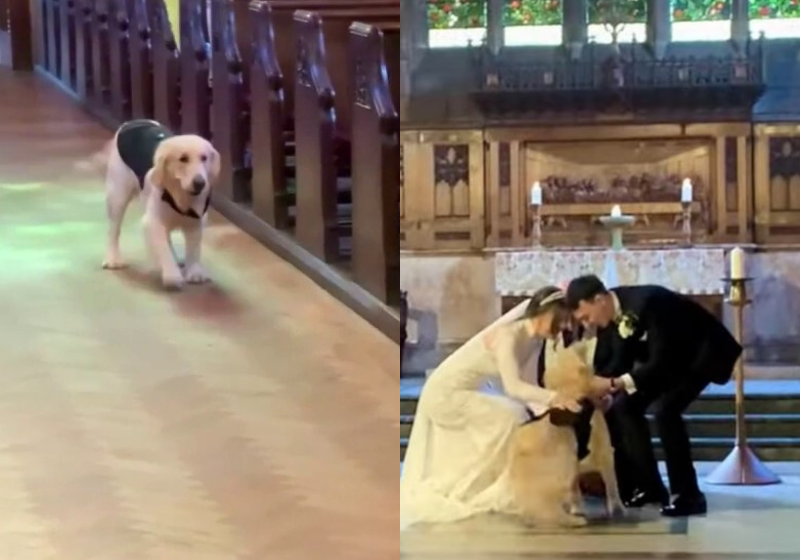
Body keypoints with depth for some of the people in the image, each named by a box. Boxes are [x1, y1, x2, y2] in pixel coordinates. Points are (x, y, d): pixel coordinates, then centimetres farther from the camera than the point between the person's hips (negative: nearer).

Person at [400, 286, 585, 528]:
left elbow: (523, 385, -4)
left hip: (464, 393, 9)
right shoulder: (508, 335, -26)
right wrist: (553, 398, -50)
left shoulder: (534, 339, 0)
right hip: (446, 392, -9)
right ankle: (495, 496, -9)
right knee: (510, 418, -17)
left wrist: (549, 403, -22)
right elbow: (513, 386, -39)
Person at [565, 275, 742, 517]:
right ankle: (650, 487, 8)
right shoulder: (609, 311, -10)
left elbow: (660, 362, -36)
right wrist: (596, 386, -19)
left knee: (664, 408, -27)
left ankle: (688, 495, -19)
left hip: (701, 351, -9)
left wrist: (615, 384, -42)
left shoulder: (645, 303, -35)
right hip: (667, 356, 9)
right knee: (624, 406, -1)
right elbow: (619, 361, -2)